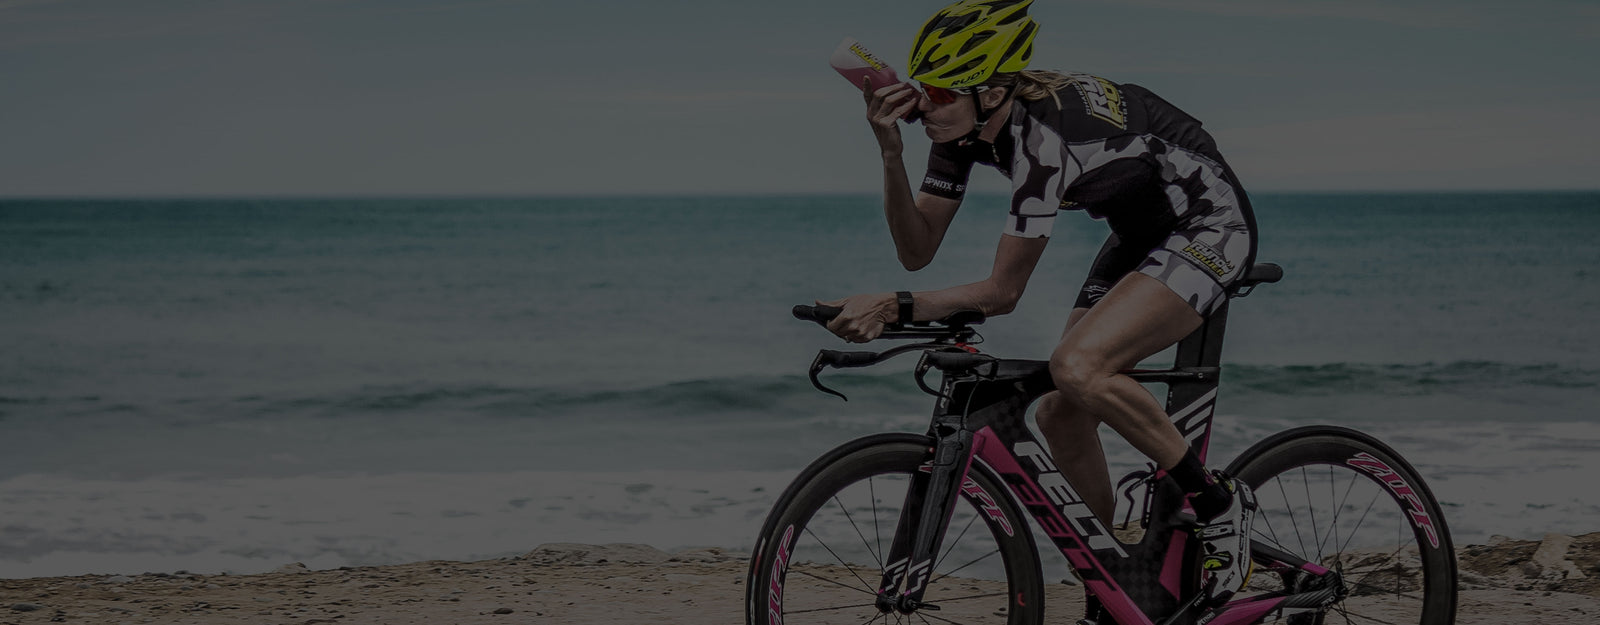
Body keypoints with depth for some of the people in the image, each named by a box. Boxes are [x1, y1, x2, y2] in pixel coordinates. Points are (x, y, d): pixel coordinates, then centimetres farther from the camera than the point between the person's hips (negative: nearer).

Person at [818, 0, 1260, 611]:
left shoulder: (1043, 133, -33)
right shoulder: (964, 120, -9)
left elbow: (1003, 291, -28)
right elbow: (917, 249, -7)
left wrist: (893, 307, -31)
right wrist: (891, 150, -20)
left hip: (1210, 228, -9)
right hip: (1141, 234, 9)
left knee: (1076, 367, -29)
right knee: (1059, 415, 3)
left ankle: (1220, 504, -13)